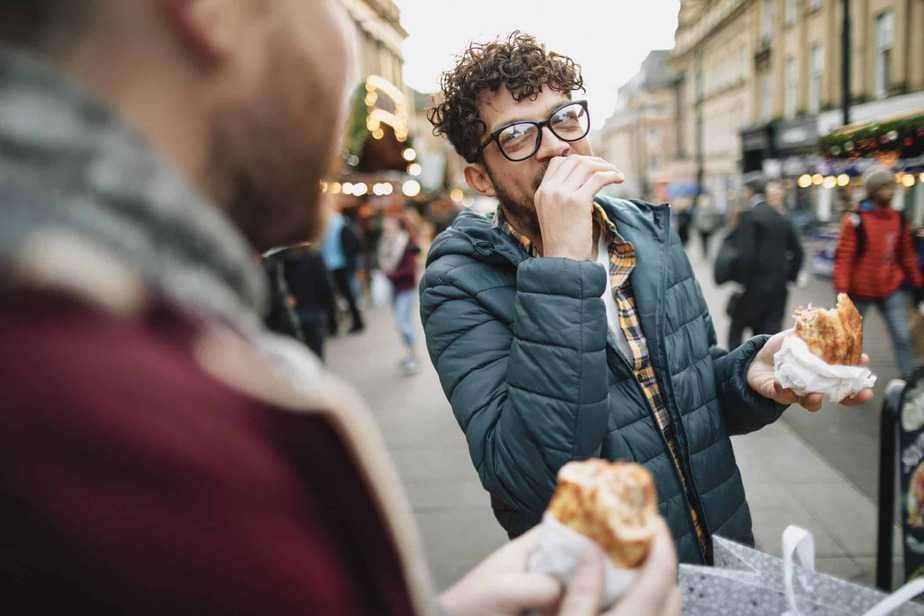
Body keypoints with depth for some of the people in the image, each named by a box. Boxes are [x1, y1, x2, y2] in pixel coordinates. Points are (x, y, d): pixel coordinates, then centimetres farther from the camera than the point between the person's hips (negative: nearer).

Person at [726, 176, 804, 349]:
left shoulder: (748, 216, -11)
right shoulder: (781, 218, 9)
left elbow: (745, 254, -18)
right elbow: (798, 251, 12)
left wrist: (742, 282, -10)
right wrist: (788, 277, 17)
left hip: (755, 285, -6)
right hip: (779, 287, 6)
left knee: (736, 328, 10)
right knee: (771, 332, 6)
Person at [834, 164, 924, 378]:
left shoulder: (898, 219, 3)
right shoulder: (856, 220, -14)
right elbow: (843, 258, -15)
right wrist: (842, 292, -20)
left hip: (891, 290, 4)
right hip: (861, 291, -4)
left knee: (903, 337, -2)